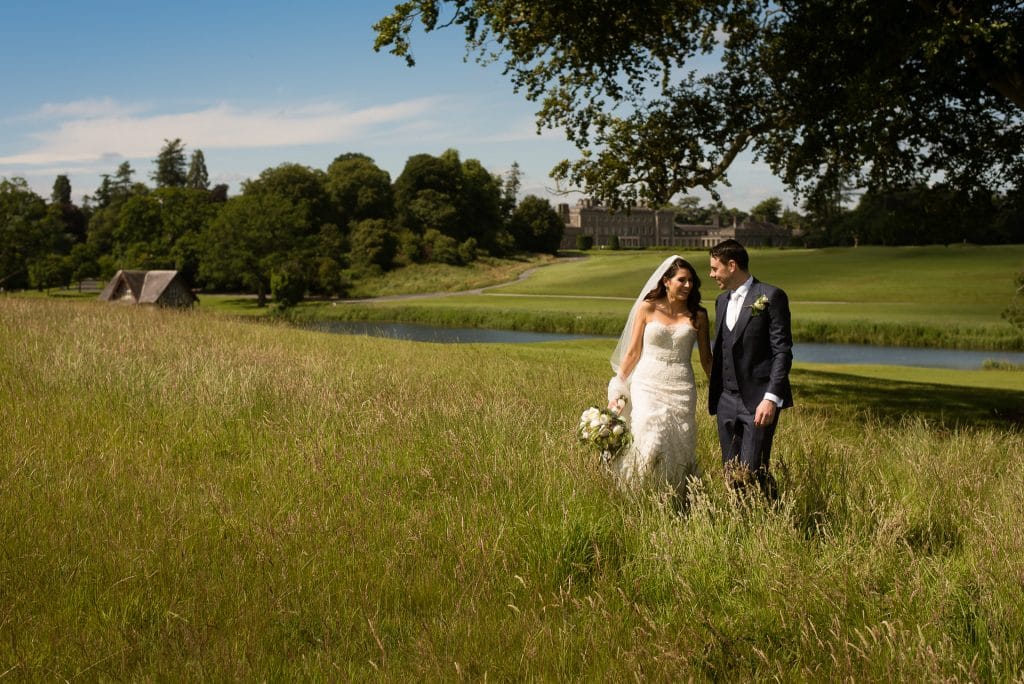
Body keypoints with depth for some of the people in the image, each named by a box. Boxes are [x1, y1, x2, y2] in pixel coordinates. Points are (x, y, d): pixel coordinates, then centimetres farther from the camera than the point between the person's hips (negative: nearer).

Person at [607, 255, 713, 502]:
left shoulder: (698, 315, 6)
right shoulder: (647, 309, 1)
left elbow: (706, 359, 12)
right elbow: (633, 352, 5)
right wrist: (616, 391, 2)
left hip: (681, 389, 2)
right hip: (647, 386, -2)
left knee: (679, 448, 1)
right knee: (648, 444, -14)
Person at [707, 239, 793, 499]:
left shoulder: (771, 296, -5)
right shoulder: (722, 300, 17)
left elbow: (782, 351, -10)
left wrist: (771, 398, -18)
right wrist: (714, 395, 17)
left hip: (759, 400, -7)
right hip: (727, 400, 7)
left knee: (752, 472, -13)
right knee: (732, 476, 6)